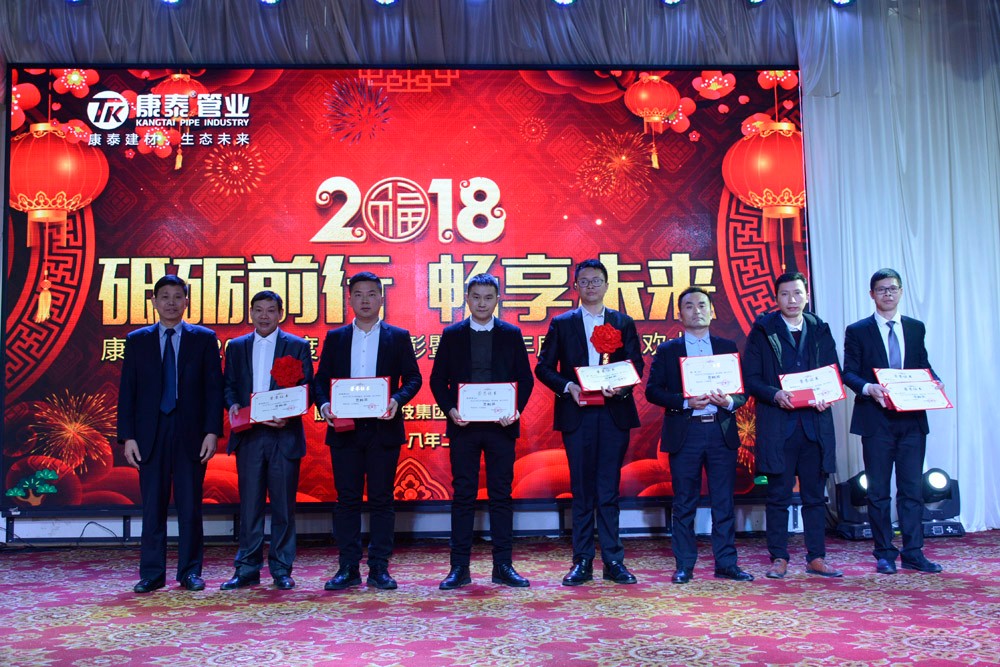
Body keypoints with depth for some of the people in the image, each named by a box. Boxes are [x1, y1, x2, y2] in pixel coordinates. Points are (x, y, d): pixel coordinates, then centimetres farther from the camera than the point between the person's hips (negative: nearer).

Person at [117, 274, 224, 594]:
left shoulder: (204, 338, 6)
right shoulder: (137, 340, 10)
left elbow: (214, 388, 2)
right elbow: (127, 392, 7)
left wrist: (212, 431, -6)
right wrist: (127, 436, -1)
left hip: (191, 435, -1)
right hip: (151, 435, 1)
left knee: (190, 507, 3)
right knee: (152, 507, 5)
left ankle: (190, 572, 14)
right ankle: (152, 574, 14)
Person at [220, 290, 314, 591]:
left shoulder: (298, 346, 6)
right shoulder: (236, 347, 14)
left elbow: (306, 389, 1)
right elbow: (229, 385, 12)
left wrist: (288, 414, -16)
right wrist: (233, 405, -10)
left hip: (284, 435, -2)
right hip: (248, 435, 2)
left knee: (283, 505, 3)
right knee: (249, 504, 5)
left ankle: (281, 569, 12)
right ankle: (247, 569, 14)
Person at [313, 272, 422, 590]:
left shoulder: (398, 337, 7)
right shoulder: (335, 338, 11)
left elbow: (413, 378, 3)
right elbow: (321, 379, 9)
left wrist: (397, 399, -16)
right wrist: (324, 404, -11)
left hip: (383, 429, -1)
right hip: (345, 429, 1)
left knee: (381, 499, 3)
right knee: (347, 500, 4)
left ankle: (379, 568, 10)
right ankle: (348, 568, 12)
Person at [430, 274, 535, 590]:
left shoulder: (512, 334, 6)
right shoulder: (451, 335, 6)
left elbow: (525, 378, 6)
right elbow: (438, 379, 5)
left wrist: (516, 409, -10)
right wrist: (449, 410, -10)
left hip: (500, 425, 0)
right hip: (463, 425, 0)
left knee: (501, 495, 4)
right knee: (463, 495, 3)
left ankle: (503, 566, 12)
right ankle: (459, 567, 9)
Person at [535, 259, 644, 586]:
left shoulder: (624, 322, 11)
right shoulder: (561, 323, 9)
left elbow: (636, 365, 6)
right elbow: (543, 367, 5)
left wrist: (621, 386, -13)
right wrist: (567, 386, -11)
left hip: (614, 413, 0)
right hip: (576, 414, 0)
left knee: (609, 490, 3)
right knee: (582, 491, 4)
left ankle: (613, 561, 10)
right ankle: (582, 562, 10)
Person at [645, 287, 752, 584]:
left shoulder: (728, 347, 13)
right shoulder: (667, 351, 8)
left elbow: (743, 390, 9)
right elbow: (652, 391, -1)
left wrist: (728, 401, -13)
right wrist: (685, 401, -15)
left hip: (722, 432, 2)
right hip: (684, 433, -1)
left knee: (724, 502, 4)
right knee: (684, 504, 3)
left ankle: (726, 563, 14)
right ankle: (684, 566, 11)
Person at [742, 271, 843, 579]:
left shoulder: (820, 330, 12)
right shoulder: (762, 331, 3)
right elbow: (751, 379, -1)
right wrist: (775, 395, -17)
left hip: (816, 424, 3)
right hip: (777, 424, -3)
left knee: (815, 495, 8)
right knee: (778, 496, 3)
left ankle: (816, 558, 17)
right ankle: (779, 559, 12)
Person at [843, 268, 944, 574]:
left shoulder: (916, 328, 12)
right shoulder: (857, 331, 2)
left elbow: (924, 365, 14)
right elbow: (849, 373, -2)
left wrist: (934, 382, -7)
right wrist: (868, 388, -20)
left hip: (912, 419, 3)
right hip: (877, 419, -3)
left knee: (912, 488, 5)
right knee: (879, 491, 4)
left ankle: (913, 553, 12)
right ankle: (885, 554, 12)